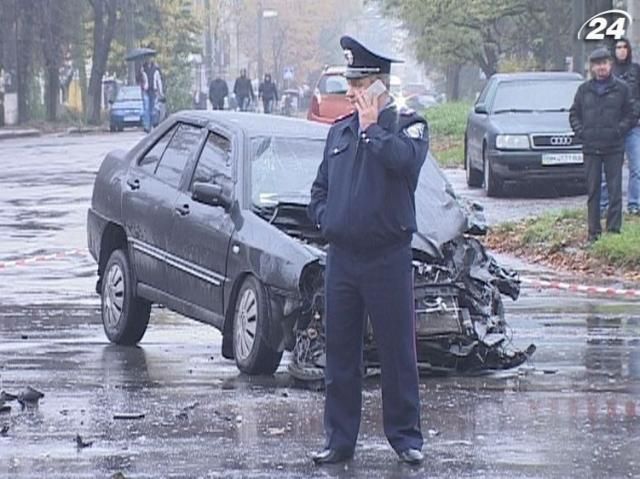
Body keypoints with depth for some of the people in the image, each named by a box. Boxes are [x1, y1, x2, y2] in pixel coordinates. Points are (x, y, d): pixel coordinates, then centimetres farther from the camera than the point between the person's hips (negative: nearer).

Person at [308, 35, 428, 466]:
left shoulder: (408, 126, -1)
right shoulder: (340, 131, 15)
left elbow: (403, 160, -25)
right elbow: (320, 187, 24)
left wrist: (371, 126, -15)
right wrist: (323, 217, 5)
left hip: (388, 257, -5)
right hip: (341, 256, 5)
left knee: (398, 351, 1)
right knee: (340, 352, 7)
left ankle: (406, 435, 10)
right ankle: (340, 439, 14)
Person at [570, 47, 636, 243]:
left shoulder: (621, 88, 1)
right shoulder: (584, 90, 8)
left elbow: (630, 115, 4)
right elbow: (574, 114, 14)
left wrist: (619, 130, -9)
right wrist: (580, 131, -1)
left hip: (614, 148, -2)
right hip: (591, 149, 2)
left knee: (615, 190, -2)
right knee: (593, 191, 5)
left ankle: (614, 229, 1)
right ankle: (594, 230, 10)